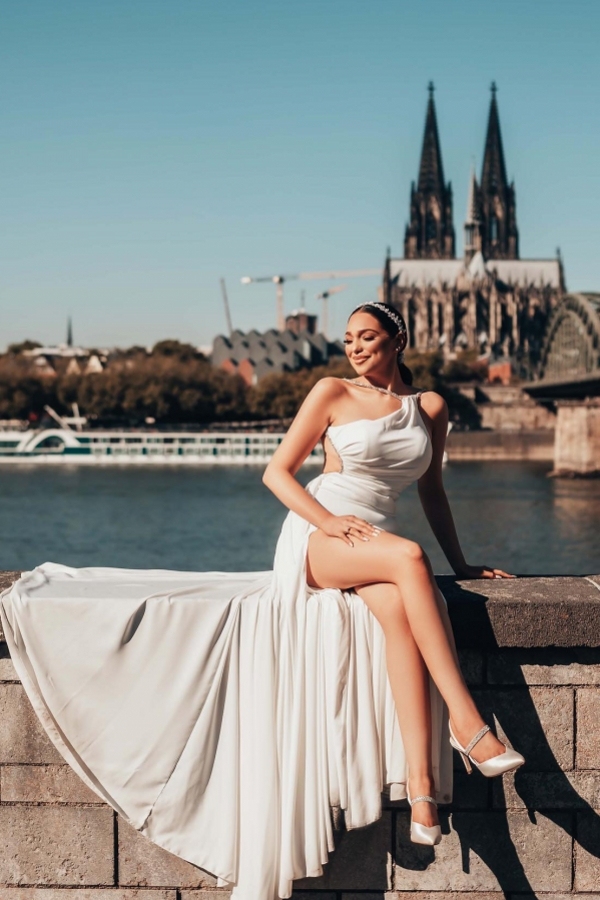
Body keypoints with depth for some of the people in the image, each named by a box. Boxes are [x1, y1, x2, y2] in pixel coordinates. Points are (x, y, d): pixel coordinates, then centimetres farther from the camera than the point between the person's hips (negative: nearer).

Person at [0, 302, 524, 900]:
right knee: (408, 559, -36)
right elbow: (277, 472, 4)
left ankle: (419, 784, -42)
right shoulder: (333, 393, 5)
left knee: (399, 610, -34)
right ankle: (467, 722, -38)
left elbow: (432, 492, 25)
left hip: (378, 542, 3)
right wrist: (330, 522, -12)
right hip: (316, 537, -3)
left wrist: (461, 564, 25)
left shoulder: (429, 407, 15)